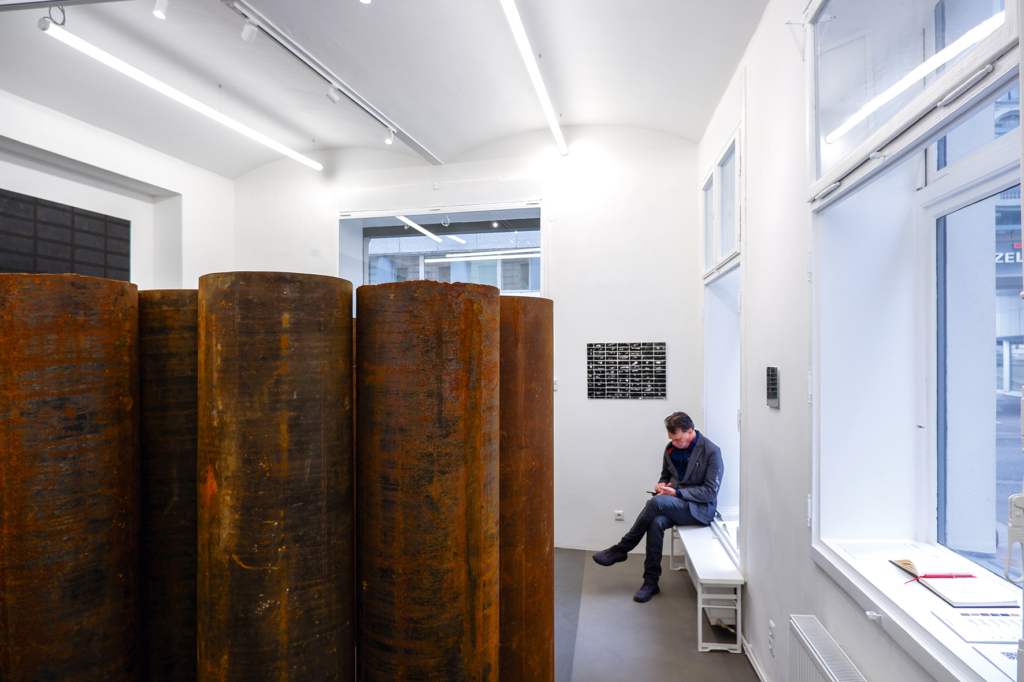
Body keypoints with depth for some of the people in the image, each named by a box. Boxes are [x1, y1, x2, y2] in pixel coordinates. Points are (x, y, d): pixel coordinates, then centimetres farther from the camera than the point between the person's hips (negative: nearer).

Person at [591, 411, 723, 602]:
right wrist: (662, 485, -3)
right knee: (656, 522, -30)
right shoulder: (671, 448, 7)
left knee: (657, 502, -32)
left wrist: (677, 492, -19)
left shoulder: (711, 452, -11)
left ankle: (621, 549, -17)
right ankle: (650, 582, -18)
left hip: (701, 508, -5)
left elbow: (710, 492, -13)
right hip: (674, 503, 5)